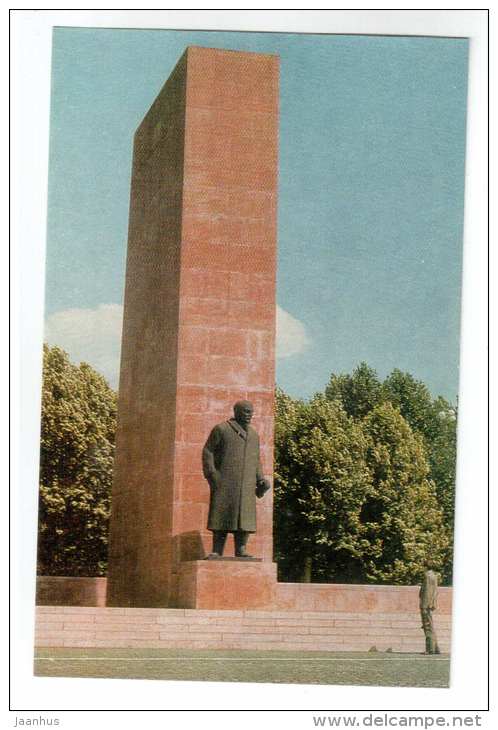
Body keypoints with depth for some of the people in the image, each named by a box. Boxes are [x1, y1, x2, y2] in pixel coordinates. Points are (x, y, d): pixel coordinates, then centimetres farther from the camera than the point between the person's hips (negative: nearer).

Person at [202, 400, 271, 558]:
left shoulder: (253, 435, 17)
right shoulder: (221, 429, 1)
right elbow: (208, 452, -3)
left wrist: (260, 480, 6)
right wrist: (211, 474, -14)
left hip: (246, 483, 5)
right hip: (224, 480, -5)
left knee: (244, 515, -3)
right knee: (222, 514, -7)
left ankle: (241, 550, -1)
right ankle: (217, 551, -6)